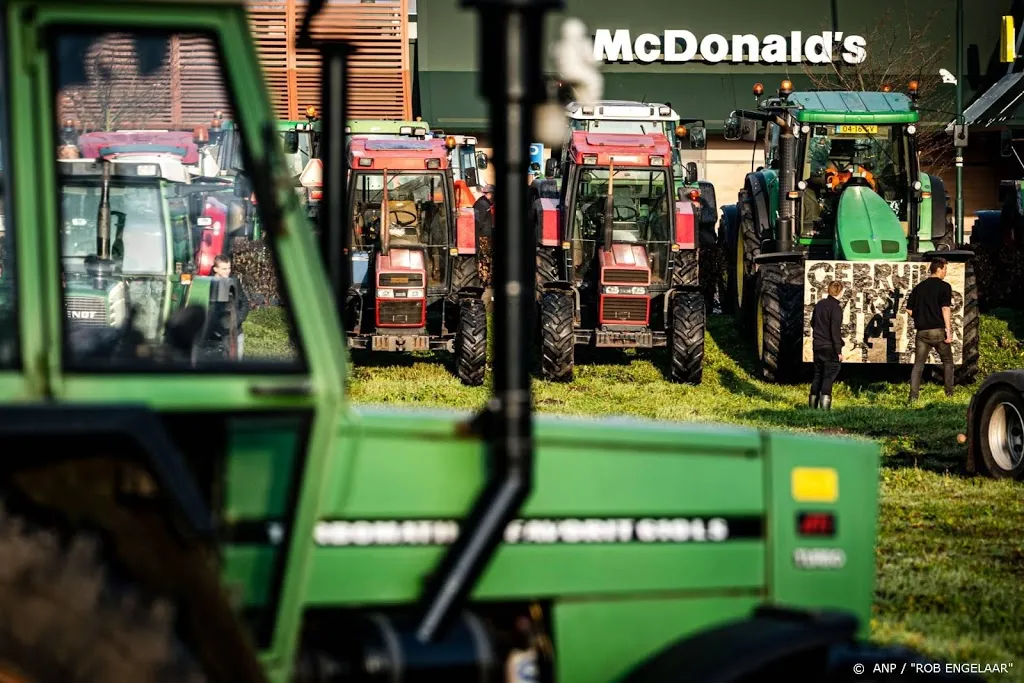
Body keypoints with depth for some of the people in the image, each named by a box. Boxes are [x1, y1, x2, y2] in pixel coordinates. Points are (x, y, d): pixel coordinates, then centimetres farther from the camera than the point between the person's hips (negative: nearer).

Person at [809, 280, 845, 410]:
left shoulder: (819, 304, 8)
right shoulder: (836, 307, -14)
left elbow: (812, 323, 18)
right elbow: (835, 330, -18)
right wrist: (839, 350, -16)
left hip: (818, 346, 7)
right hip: (830, 348, -7)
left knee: (818, 375, 14)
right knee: (829, 377, -6)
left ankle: (812, 405, 16)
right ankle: (825, 407, -14)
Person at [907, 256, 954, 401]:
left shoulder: (919, 287, 12)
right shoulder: (944, 286, -4)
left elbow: (909, 309, 12)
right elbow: (945, 308, -13)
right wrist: (948, 331, -14)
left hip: (922, 331, 4)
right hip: (938, 330, -4)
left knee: (918, 365, 3)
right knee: (947, 362, 13)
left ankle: (913, 396, -8)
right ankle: (949, 394, 13)